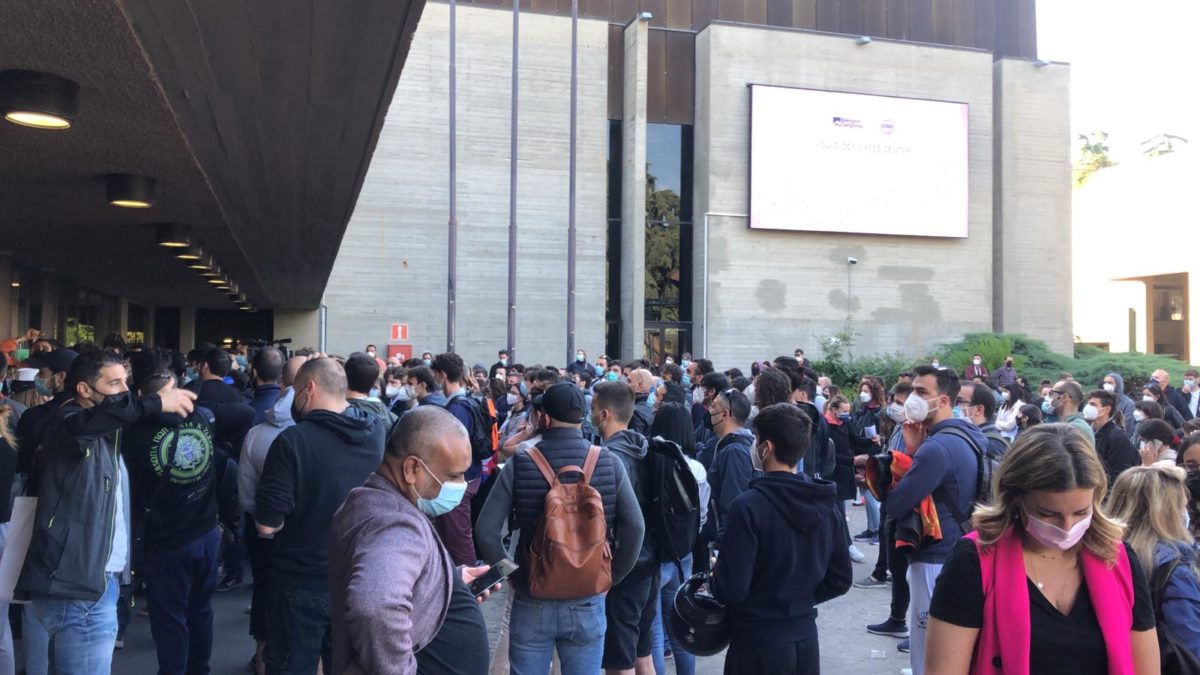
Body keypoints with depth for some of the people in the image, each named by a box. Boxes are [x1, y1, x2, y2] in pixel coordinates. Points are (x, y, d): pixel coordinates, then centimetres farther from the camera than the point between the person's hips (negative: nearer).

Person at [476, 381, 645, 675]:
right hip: (587, 603, 1)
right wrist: (609, 578, 1)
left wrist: (512, 575, 1)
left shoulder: (519, 464, -10)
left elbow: (486, 529, -12)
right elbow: (635, 528, -10)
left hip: (531, 603, -1)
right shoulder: (609, 463, -7)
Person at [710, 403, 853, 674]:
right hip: (806, 639, 6)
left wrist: (716, 571, 0)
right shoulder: (827, 504, 0)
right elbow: (840, 580, 8)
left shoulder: (749, 505, -20)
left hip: (758, 642, -6)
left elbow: (732, 590, -20)